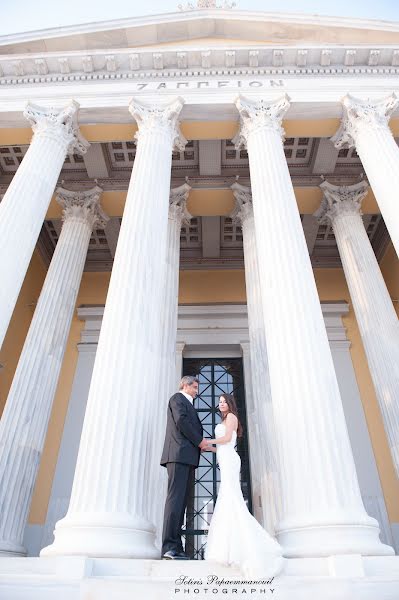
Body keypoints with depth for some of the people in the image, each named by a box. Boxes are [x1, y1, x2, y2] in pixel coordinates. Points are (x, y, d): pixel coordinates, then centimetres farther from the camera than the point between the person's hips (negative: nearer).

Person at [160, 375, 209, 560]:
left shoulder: (188, 405, 31)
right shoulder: (177, 398, 4)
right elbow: (181, 421, -12)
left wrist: (200, 443, 7)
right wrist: (199, 441, -7)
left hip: (187, 458, 9)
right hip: (179, 454, -9)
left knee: (181, 501, 3)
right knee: (176, 498, -14)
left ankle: (176, 548, 2)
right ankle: (170, 547, -16)